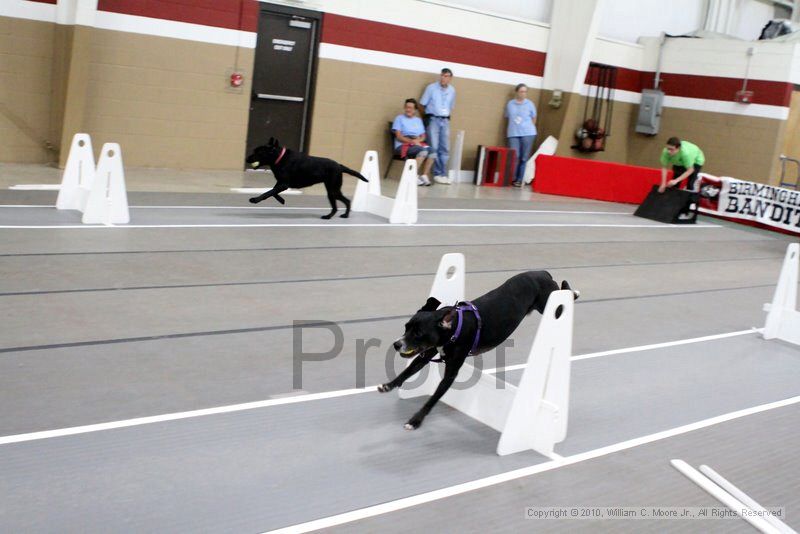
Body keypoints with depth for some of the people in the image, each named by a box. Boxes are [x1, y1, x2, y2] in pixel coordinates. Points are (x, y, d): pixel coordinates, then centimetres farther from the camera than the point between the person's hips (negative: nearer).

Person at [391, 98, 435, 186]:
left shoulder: (418, 120, 23)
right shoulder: (399, 118, 8)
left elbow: (423, 136, 17)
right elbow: (398, 136, -3)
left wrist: (418, 140, -7)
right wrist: (411, 141, -15)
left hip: (418, 144, 5)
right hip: (403, 145, -5)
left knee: (432, 152, -27)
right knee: (423, 151, -34)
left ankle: (424, 176, -22)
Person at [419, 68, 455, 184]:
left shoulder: (452, 90, 8)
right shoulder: (431, 88, -3)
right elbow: (422, 104, 2)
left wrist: (446, 116, 11)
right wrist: (428, 116, 5)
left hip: (445, 120, 4)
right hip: (433, 119, -4)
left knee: (445, 149, 1)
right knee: (434, 148, -9)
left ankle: (443, 174, 4)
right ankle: (438, 174, -5)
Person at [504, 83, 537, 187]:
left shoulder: (530, 104, 6)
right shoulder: (510, 104, 9)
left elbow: (533, 119, 13)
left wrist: (527, 128, 13)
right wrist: (514, 128, 10)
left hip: (528, 134, -1)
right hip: (513, 134, 1)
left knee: (524, 158, -2)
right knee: (514, 157, -7)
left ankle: (520, 180, 1)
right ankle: (512, 179, 4)